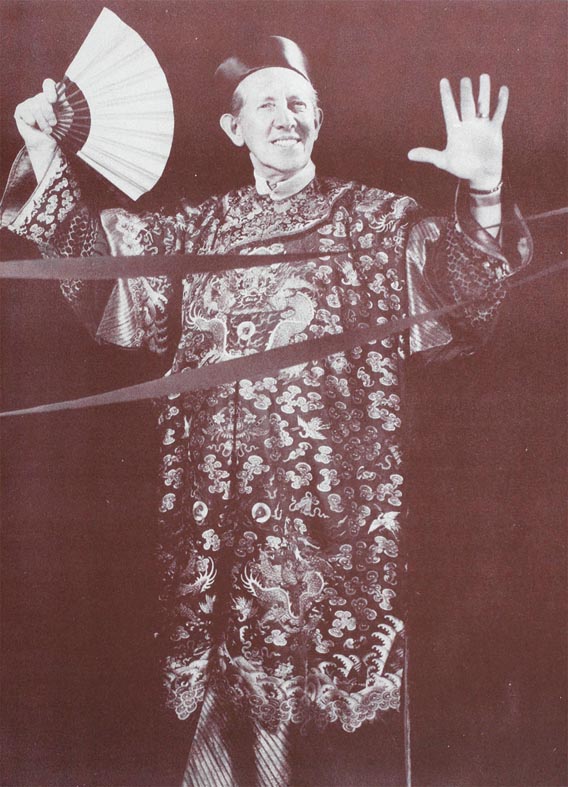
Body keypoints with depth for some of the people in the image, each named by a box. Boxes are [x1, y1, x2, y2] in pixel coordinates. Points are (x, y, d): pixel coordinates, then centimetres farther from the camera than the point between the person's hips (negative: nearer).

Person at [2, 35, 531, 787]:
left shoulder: (378, 219, 5)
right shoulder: (201, 229, 15)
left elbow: (461, 296, -8)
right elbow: (97, 248, 19)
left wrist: (482, 194, -25)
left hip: (336, 496, -2)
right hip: (221, 494, 3)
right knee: (234, 678, 5)